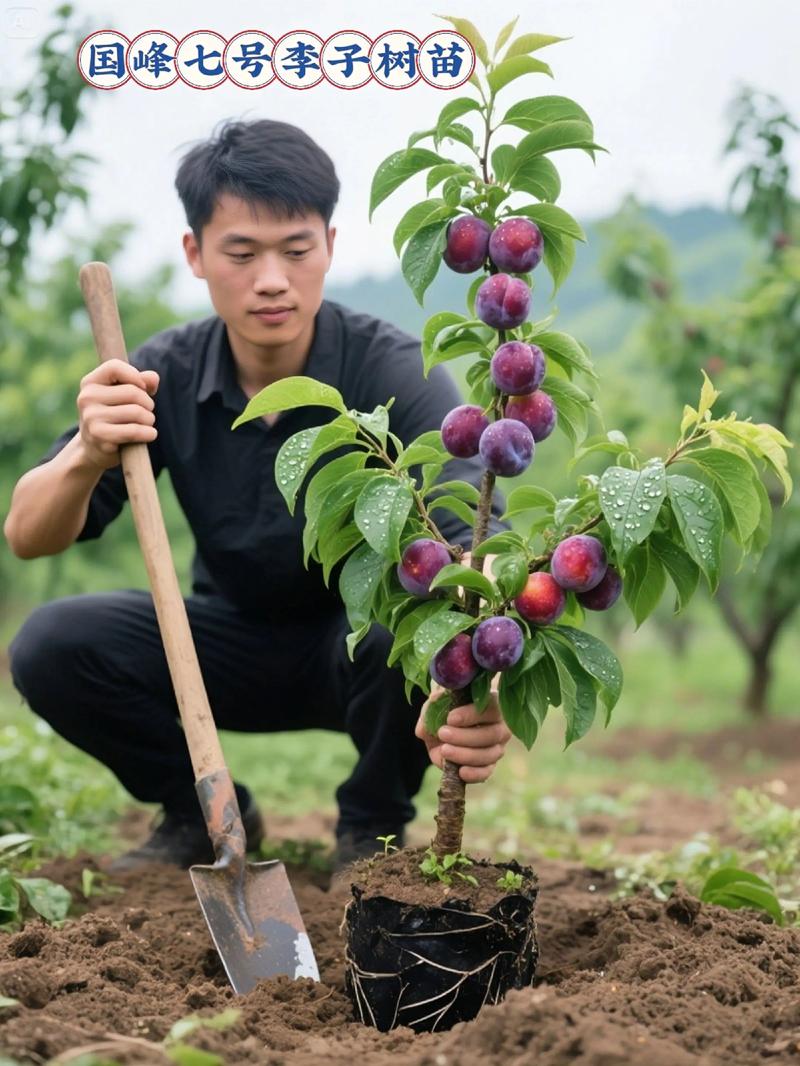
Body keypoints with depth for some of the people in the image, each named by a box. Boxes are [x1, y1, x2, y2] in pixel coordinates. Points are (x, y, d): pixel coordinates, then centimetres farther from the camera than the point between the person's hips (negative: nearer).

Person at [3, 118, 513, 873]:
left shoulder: (391, 371, -24)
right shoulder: (165, 376, -15)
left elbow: (475, 532, -39)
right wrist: (88, 456, -42)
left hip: (363, 642, -2)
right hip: (233, 642, 3)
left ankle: (373, 825, -4)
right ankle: (203, 813, 6)